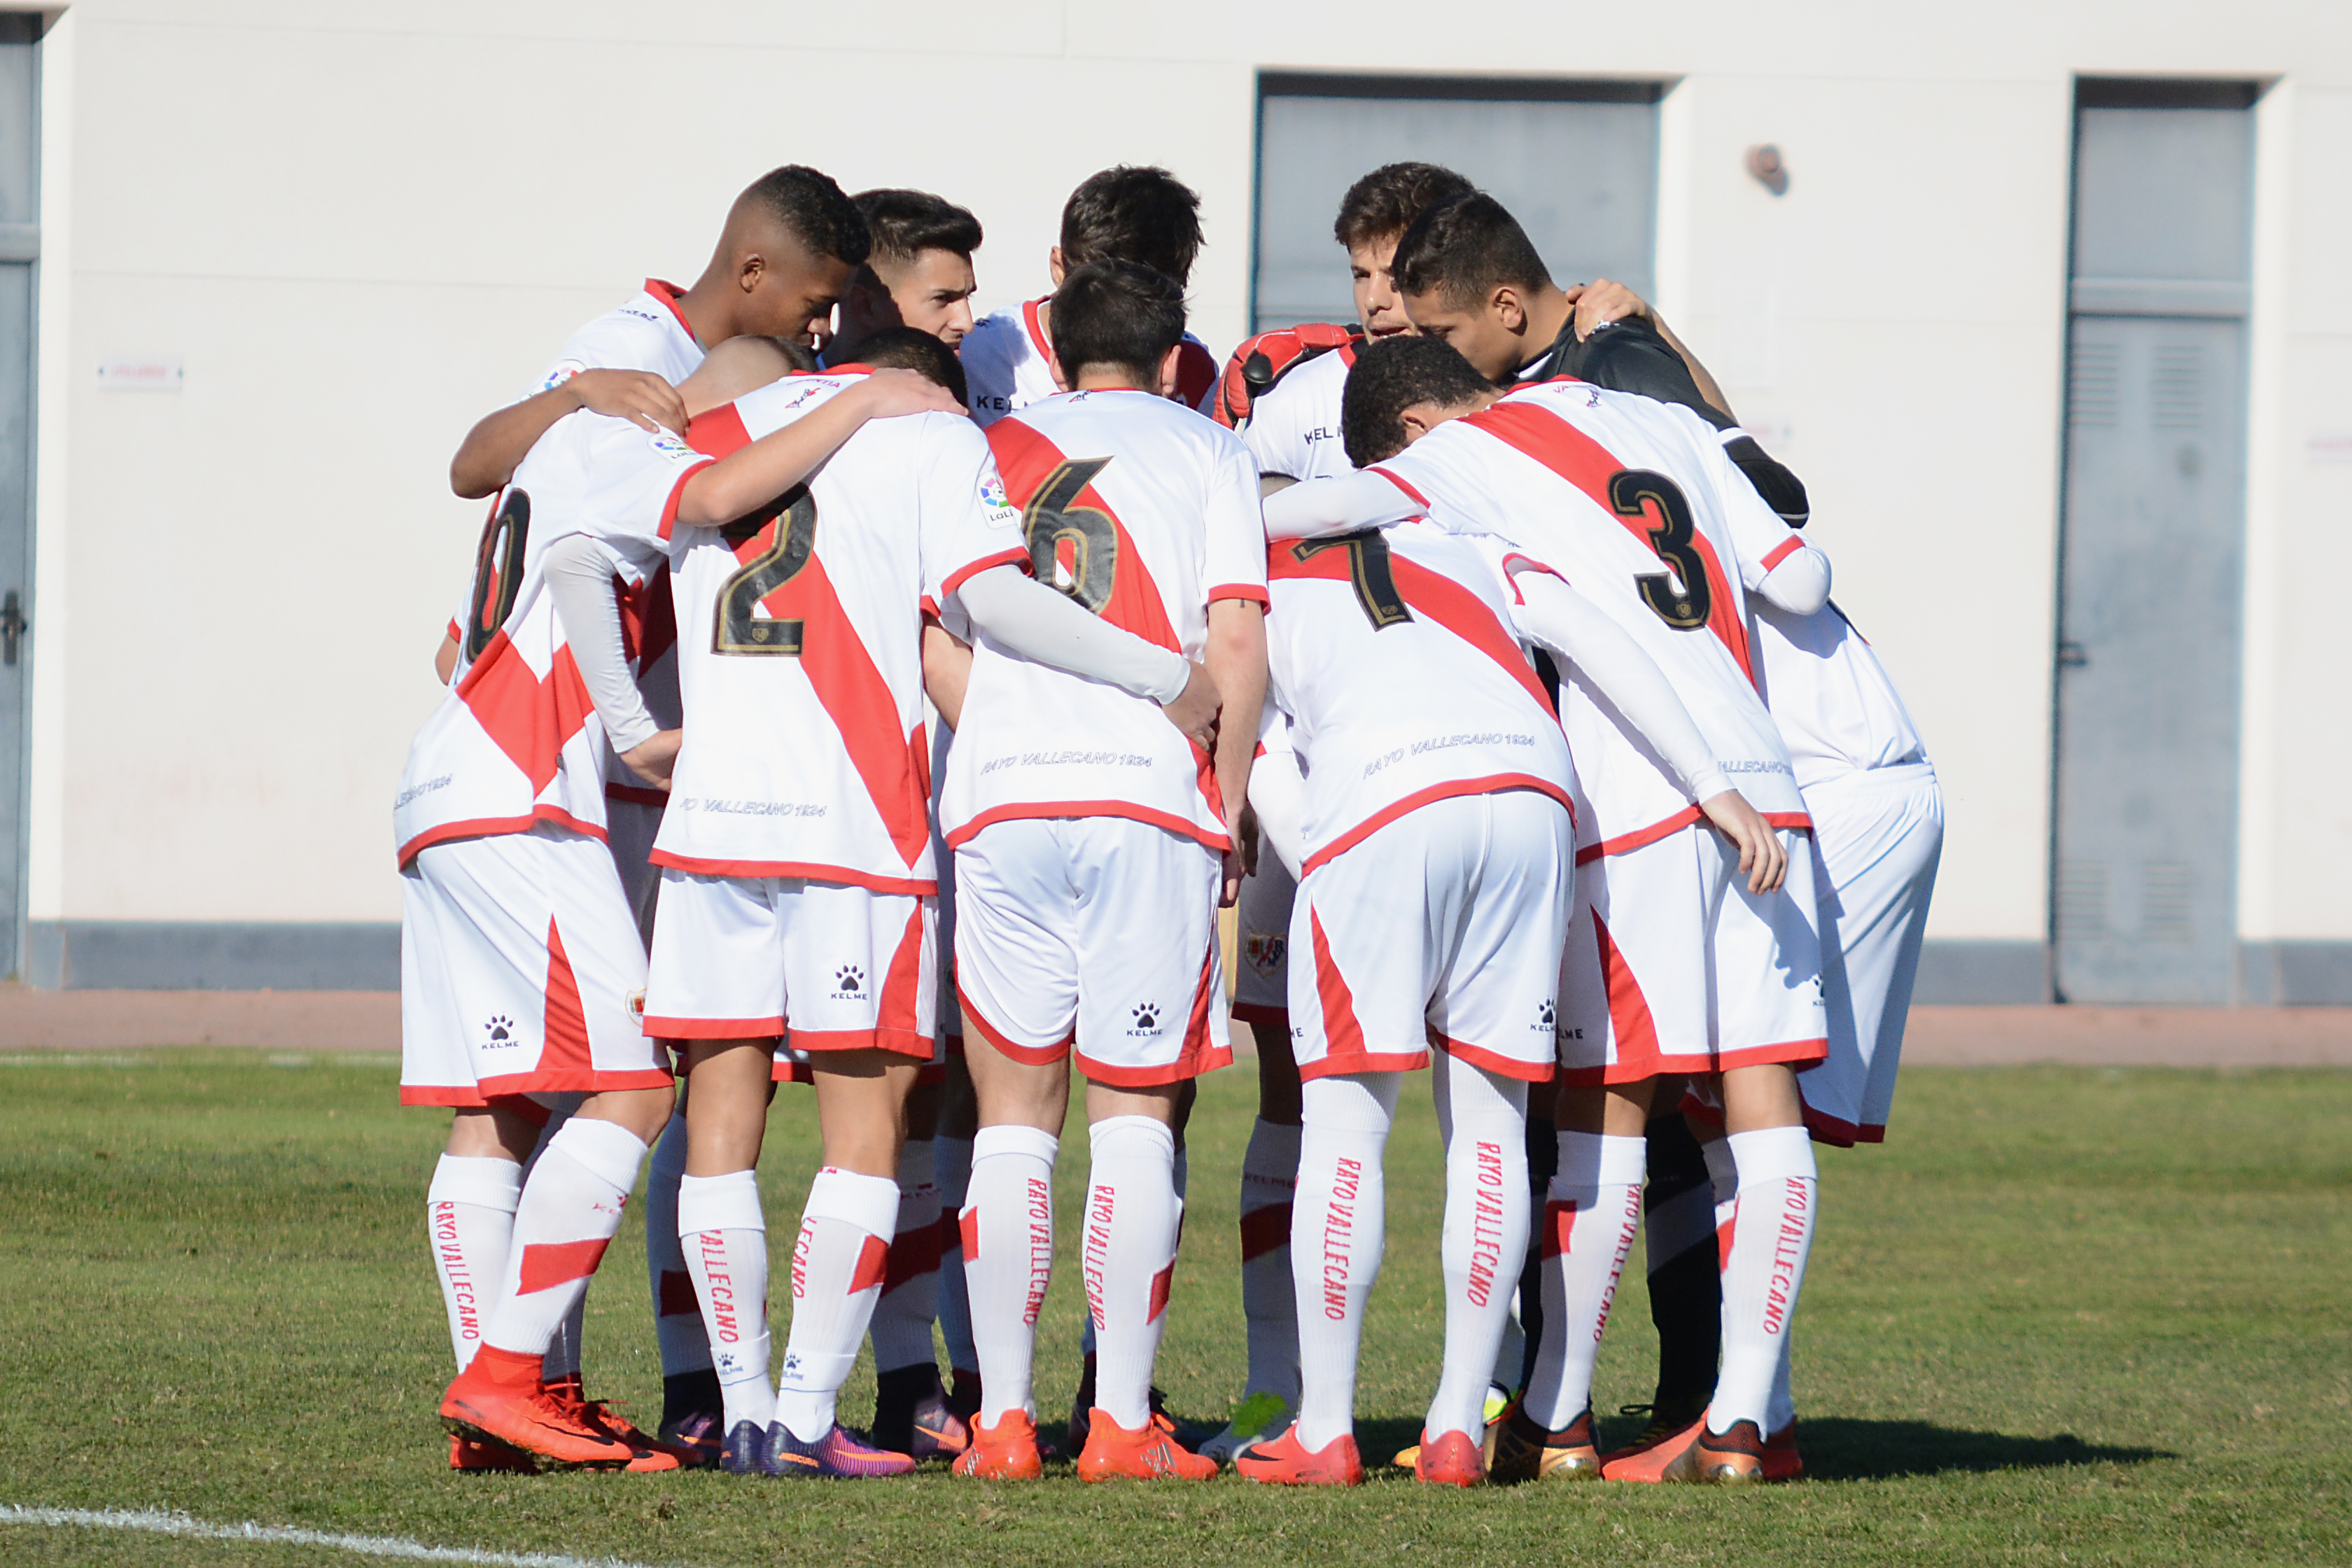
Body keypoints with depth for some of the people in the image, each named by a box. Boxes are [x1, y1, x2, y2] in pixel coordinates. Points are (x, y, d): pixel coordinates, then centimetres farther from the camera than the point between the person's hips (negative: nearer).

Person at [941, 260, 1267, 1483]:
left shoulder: (990, 450, 19)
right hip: (1153, 795, -2)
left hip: (998, 791, 2)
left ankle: (1003, 1418, 2)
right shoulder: (1206, 450, 12)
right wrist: (1229, 811, 7)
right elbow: (1238, 648, 1)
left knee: (1013, 1112, 7)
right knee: (1133, 1111, 3)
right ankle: (1122, 1422, -2)